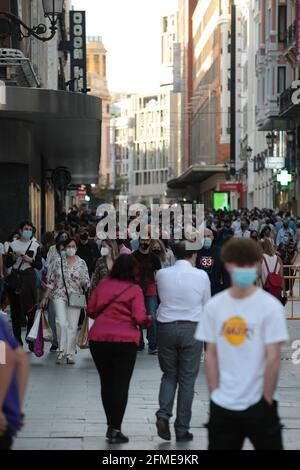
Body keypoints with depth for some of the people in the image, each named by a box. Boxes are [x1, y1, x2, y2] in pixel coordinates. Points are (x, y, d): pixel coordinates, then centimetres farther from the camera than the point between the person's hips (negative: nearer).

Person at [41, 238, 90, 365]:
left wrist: (84, 283, -19)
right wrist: (45, 298, 7)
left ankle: (70, 354, 9)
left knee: (73, 326, 1)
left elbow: (87, 281, 5)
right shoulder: (58, 262, 6)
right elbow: (51, 281, 10)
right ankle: (61, 351, -4)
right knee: (61, 323, -16)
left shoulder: (81, 263, 4)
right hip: (60, 296, 0)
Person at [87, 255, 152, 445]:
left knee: (106, 384, 16)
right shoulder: (135, 290, -6)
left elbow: (91, 311, 8)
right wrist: (149, 320, 8)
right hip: (125, 340, -4)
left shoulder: (103, 284, 5)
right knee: (121, 385, 2)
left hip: (98, 338, 4)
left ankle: (111, 426, 24)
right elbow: (140, 318, -13)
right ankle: (115, 430, 0)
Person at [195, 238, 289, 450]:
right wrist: (215, 394, 1)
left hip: (258, 403, -3)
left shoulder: (270, 306, -9)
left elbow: (273, 357, -10)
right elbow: (211, 355, 6)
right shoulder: (214, 306, 1)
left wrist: (266, 400, -10)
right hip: (222, 404, 3)